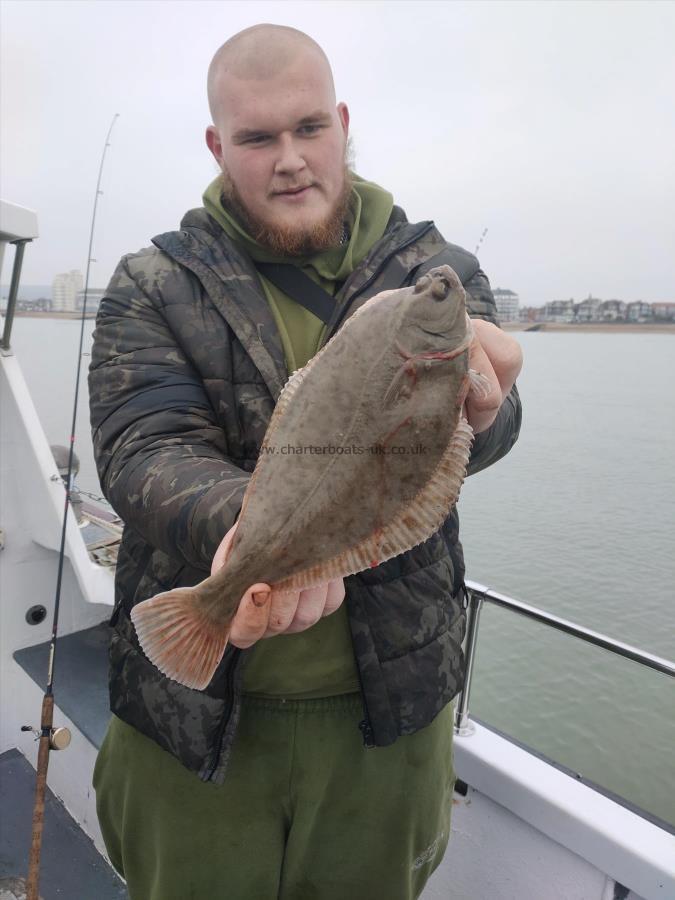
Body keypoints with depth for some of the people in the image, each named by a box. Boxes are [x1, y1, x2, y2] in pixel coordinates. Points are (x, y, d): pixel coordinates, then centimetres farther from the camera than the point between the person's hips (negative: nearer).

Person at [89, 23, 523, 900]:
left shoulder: (438, 271, -1)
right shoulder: (153, 287, -4)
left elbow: (488, 418, -16)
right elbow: (143, 453, -15)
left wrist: (468, 411, -41)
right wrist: (255, 525, -36)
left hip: (391, 703, 1)